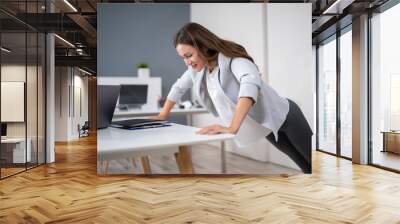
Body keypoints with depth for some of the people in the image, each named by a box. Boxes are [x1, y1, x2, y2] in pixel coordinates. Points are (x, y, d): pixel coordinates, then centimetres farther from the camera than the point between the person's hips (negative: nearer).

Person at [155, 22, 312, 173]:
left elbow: (251, 83, -48)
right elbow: (179, 87, 14)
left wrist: (232, 128, -56)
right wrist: (162, 116, 15)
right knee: (306, 166, 18)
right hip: (264, 125, 7)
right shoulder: (197, 68, -5)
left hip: (282, 115, -6)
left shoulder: (231, 58, -28)